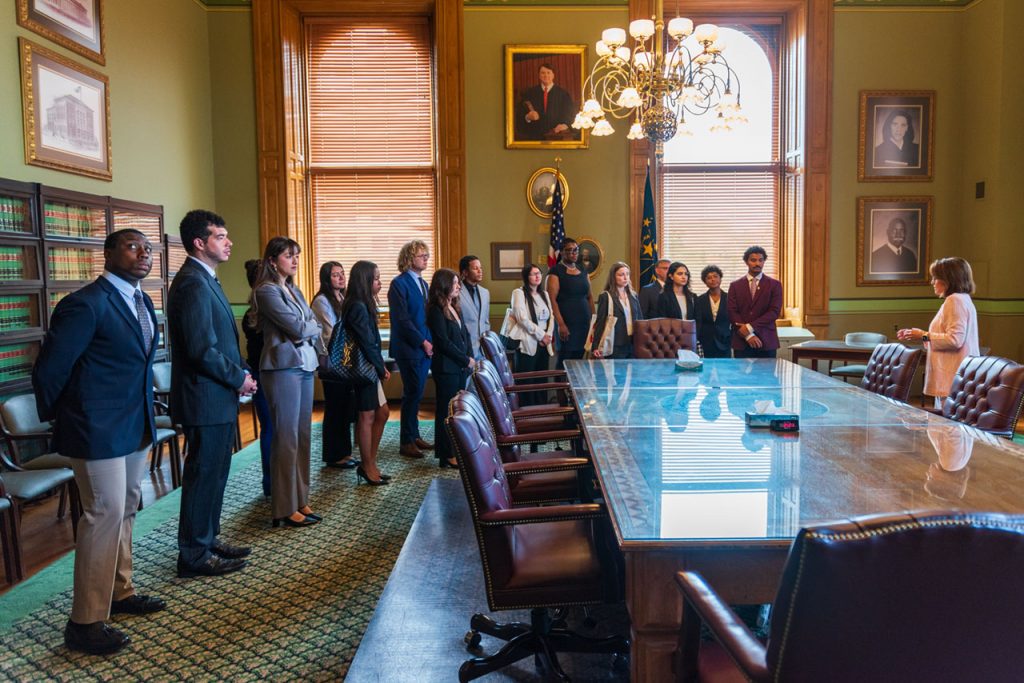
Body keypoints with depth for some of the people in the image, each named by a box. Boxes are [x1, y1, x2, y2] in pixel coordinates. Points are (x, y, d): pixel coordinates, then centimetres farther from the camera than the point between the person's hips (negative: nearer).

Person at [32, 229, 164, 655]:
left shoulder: (141, 301, 9)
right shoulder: (86, 304, -18)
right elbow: (49, 369, -14)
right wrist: (55, 418, -1)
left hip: (137, 425, 9)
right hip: (99, 429, -9)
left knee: (124, 510, 18)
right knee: (104, 515, -3)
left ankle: (119, 592, 34)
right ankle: (85, 622, 10)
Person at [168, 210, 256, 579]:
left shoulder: (205, 280, 13)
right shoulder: (193, 284, -19)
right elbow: (202, 350, -25)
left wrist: (240, 374, 6)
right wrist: (239, 378, -13)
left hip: (217, 398, 10)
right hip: (205, 399, -10)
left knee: (214, 473, 19)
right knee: (203, 476, 1)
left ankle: (207, 540, 32)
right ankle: (194, 555, 14)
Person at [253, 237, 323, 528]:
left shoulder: (294, 290, 17)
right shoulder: (267, 291, -8)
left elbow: (314, 328, 15)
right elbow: (297, 328, -13)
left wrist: (307, 329, -4)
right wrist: (313, 326, 4)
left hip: (305, 365, 8)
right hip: (283, 367, -8)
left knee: (303, 435, 10)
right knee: (287, 438, -3)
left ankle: (300, 500, 19)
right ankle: (285, 509, 5)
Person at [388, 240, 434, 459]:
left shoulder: (423, 284, 16)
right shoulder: (399, 284, -9)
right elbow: (402, 319, -15)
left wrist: (430, 342, 5)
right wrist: (422, 342, -14)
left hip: (425, 346, 7)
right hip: (409, 348, -7)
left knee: (417, 393, 11)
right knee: (412, 393, -4)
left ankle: (414, 436, 20)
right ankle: (406, 442, 5)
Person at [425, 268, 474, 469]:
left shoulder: (454, 308, 15)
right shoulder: (436, 311, -10)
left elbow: (465, 335, 15)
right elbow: (444, 342, -15)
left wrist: (470, 358, 1)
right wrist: (466, 360, -9)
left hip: (461, 367, 8)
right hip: (447, 368, -8)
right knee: (446, 411, -1)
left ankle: (456, 449, 16)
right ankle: (447, 456, 5)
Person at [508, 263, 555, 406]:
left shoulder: (544, 294, 17)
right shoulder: (519, 293, -4)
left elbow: (551, 317, 13)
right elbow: (522, 318, -13)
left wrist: (548, 335, -4)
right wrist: (541, 335, -12)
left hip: (544, 343, 6)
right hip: (528, 343, -6)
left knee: (541, 379, 7)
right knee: (527, 381, -5)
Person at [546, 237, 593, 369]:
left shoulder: (582, 271, 16)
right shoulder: (556, 272, -3)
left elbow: (590, 297, 20)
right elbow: (552, 300, -11)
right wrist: (561, 324, -18)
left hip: (584, 323, 6)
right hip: (567, 324, -6)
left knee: (578, 358, 4)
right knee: (565, 360, -6)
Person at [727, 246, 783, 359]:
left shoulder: (774, 285, 6)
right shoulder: (735, 285, 8)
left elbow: (774, 312, -4)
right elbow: (732, 313, 0)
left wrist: (750, 327, -13)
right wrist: (747, 335, -11)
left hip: (767, 342, 0)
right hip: (742, 342, 1)